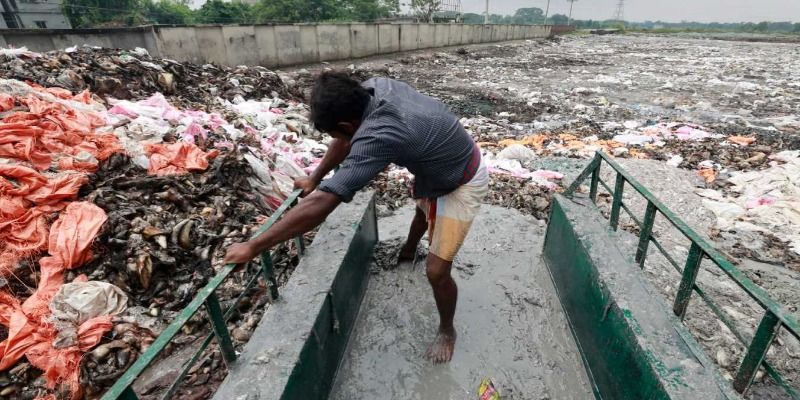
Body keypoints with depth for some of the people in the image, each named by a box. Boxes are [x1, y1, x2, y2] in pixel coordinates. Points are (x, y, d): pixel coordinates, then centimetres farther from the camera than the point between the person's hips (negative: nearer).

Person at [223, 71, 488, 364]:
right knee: (423, 207, 36)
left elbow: (321, 204, -43)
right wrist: (315, 178, 9)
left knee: (436, 271, -5)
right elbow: (347, 140, 1)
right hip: (438, 166, 10)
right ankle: (409, 251, 69)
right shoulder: (373, 88, -16)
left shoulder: (378, 136, -42)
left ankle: (447, 332, 26)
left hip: (462, 184, -9)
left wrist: (253, 247, -36)